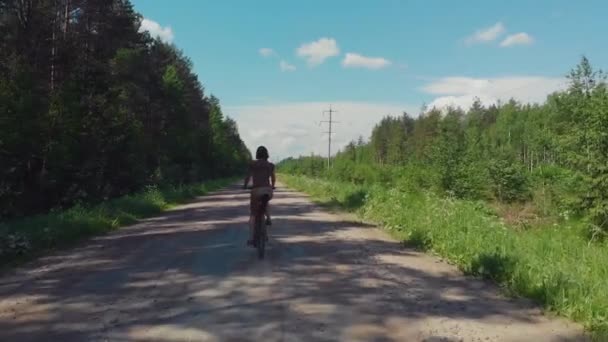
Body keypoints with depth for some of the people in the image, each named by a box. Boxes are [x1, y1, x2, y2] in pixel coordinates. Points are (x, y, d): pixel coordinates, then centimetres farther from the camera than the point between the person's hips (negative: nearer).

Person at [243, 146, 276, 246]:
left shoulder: (252, 164, 3)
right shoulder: (270, 165, 9)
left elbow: (248, 177, -1)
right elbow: (273, 178, 12)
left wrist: (245, 186, 18)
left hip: (256, 190, -2)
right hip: (268, 190, 2)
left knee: (252, 214, 10)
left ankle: (251, 238, 0)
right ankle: (268, 218, 20)